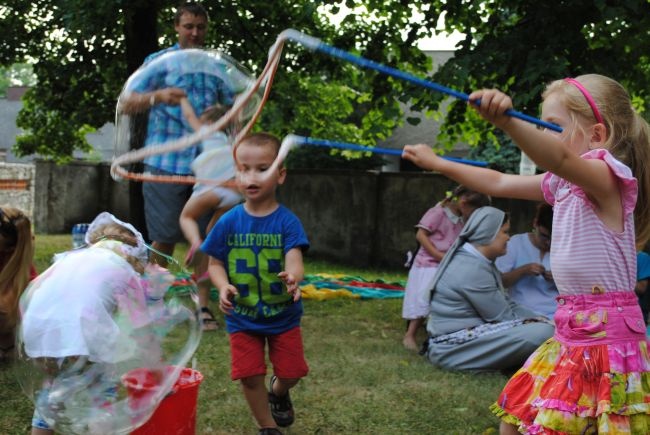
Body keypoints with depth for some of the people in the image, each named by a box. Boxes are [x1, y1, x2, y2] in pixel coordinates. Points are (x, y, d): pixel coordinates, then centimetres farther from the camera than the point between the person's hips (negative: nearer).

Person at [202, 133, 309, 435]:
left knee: (291, 372, 8)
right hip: (242, 317, 1)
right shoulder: (229, 222, -9)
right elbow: (215, 263, -3)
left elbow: (294, 260, -25)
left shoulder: (287, 221, -15)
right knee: (250, 375, 0)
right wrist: (223, 286, -24)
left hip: (283, 315, -1)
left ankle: (278, 391, 45)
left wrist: (292, 278, -48)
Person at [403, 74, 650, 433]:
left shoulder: (609, 176, -15)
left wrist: (507, 121, -54)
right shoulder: (562, 184, 13)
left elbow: (560, 159, -37)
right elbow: (499, 183, 25)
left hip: (608, 334, -9)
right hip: (570, 336, 9)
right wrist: (437, 163, 26)